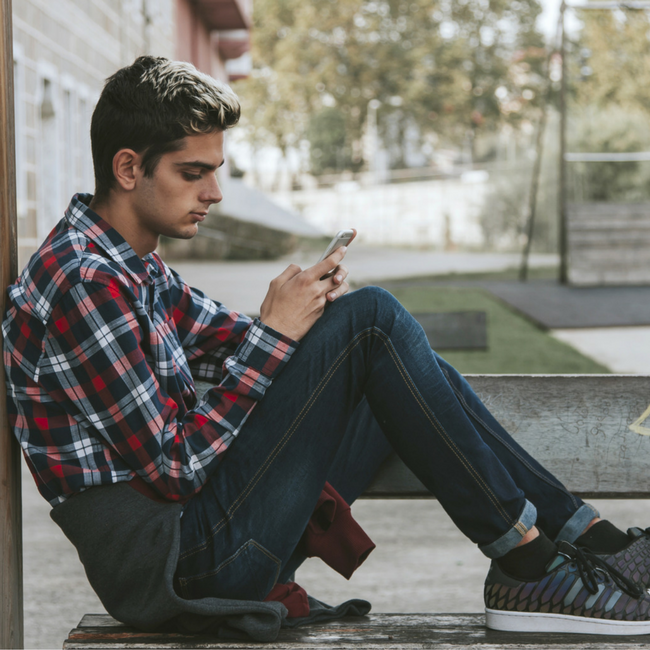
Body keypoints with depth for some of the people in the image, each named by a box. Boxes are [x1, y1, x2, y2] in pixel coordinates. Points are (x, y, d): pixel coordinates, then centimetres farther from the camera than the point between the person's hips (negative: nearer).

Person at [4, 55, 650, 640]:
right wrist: (273, 334, -16)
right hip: (172, 561, -10)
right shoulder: (84, 283, -18)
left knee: (408, 369, 10)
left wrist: (304, 306, -3)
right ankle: (528, 563, -8)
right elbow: (171, 469, -20)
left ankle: (586, 535, 7)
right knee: (373, 320, -15)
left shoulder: (134, 267, 14)